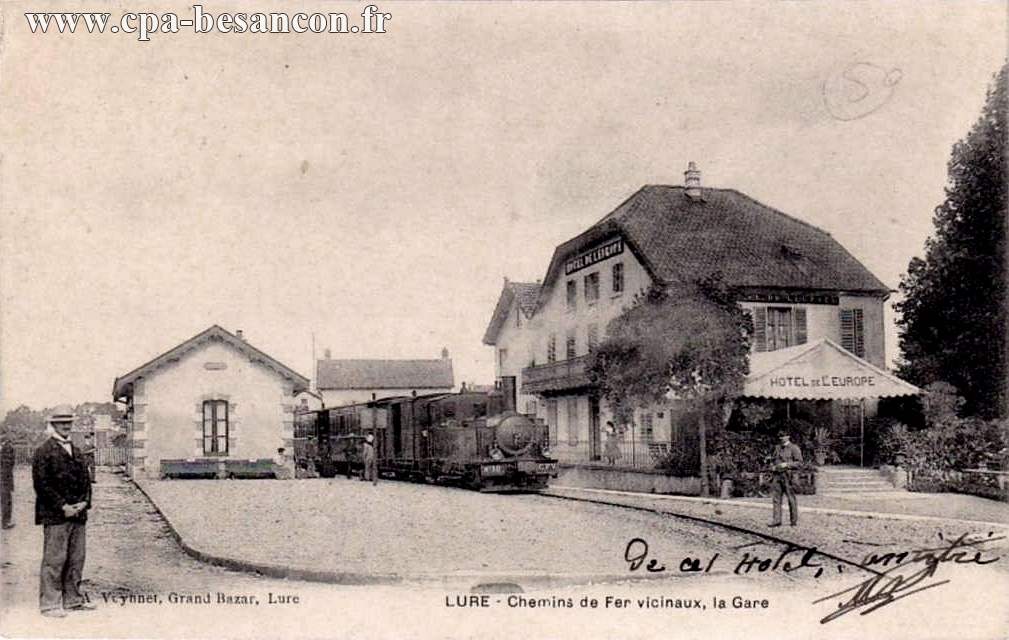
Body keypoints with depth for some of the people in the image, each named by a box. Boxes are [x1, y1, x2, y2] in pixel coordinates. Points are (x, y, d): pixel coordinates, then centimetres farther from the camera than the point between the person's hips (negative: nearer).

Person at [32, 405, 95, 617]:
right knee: (54, 560, -3)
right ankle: (49, 604, 5)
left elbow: (85, 479, 18)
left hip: (78, 513, 7)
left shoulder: (76, 451, 17)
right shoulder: (44, 451, -5)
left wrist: (84, 502, 1)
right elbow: (41, 484, -11)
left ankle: (73, 599, 18)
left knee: (76, 559, 10)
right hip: (54, 515, -7)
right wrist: (62, 506, -14)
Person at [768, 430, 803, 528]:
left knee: (791, 499, 1)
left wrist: (787, 465, -17)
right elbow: (773, 459, 28)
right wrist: (773, 466, 7)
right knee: (776, 498, 2)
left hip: (788, 476, -6)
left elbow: (799, 462, -8)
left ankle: (794, 521, 10)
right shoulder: (777, 448, 18)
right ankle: (776, 520, 4)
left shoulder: (794, 448, -3)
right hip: (777, 475, 6)